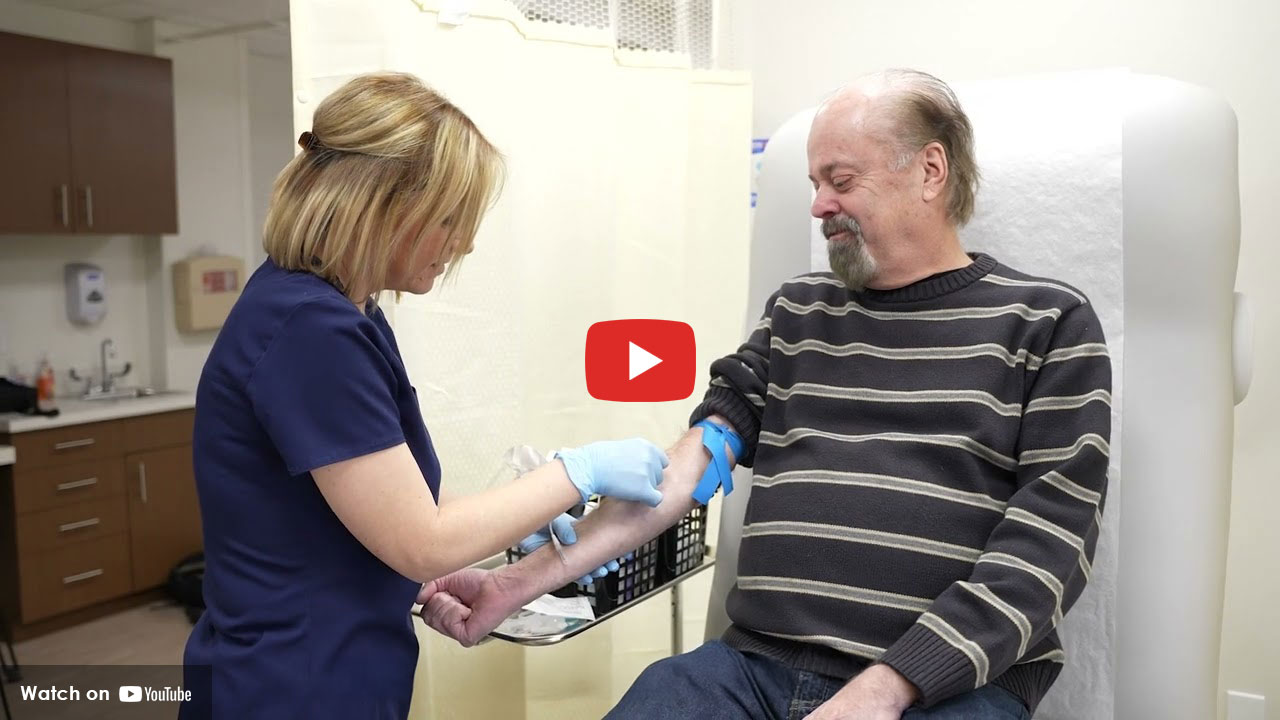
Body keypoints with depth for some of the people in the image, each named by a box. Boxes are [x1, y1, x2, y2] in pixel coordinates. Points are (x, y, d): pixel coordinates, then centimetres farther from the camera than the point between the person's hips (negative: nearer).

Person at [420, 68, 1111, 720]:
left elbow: (1048, 544, -5)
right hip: (754, 664, 4)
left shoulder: (1046, 323, 3)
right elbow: (685, 469, 6)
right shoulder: (796, 312, 13)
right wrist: (519, 583, -4)